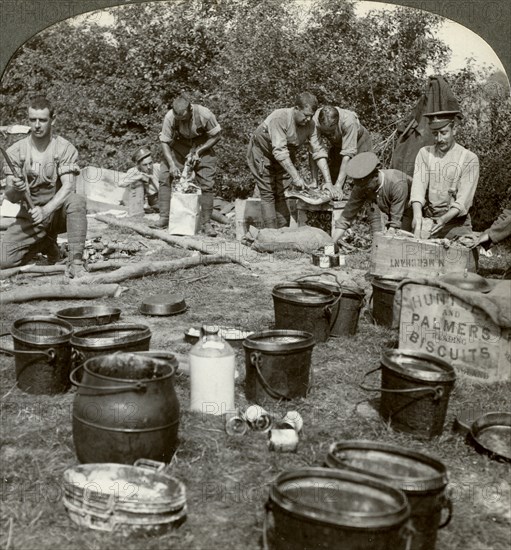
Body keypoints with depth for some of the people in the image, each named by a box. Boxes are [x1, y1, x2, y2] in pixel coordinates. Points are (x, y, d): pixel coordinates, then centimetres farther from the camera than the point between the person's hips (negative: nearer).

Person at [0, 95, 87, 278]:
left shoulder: (65, 148, -10)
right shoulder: (15, 151, -4)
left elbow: (68, 187, -21)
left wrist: (45, 211, -37)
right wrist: (16, 189, -32)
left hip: (57, 210, -2)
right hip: (29, 215, 3)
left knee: (77, 201, -36)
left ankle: (75, 262, -29)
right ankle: (46, 243, 15)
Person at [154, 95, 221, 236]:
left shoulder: (204, 114, -29)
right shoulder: (170, 117, -25)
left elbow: (216, 135, -14)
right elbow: (164, 142, -16)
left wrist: (198, 152, -19)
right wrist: (172, 164, -25)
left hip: (203, 146, -1)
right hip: (179, 145, 2)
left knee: (206, 184, -9)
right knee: (165, 177, -11)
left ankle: (206, 223, 1)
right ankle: (164, 218, -4)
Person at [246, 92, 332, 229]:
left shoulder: (310, 124, -16)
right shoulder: (279, 118, -34)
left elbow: (318, 152, -14)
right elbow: (279, 151, -39)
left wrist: (328, 181, -22)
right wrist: (296, 177, -41)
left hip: (284, 158, 5)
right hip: (262, 153, -5)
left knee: (281, 194, 1)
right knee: (268, 194, -7)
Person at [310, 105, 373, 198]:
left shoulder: (349, 122, -41)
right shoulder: (315, 121, -33)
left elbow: (347, 154, -41)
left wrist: (338, 185, -45)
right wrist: (314, 182, -35)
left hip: (358, 141, -3)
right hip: (337, 145, 3)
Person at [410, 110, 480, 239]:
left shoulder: (469, 159, -3)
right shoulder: (425, 153, 5)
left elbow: (463, 200, -9)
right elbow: (418, 186, -8)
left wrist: (444, 219, -25)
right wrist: (417, 215, -25)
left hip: (457, 224, -2)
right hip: (427, 220, 2)